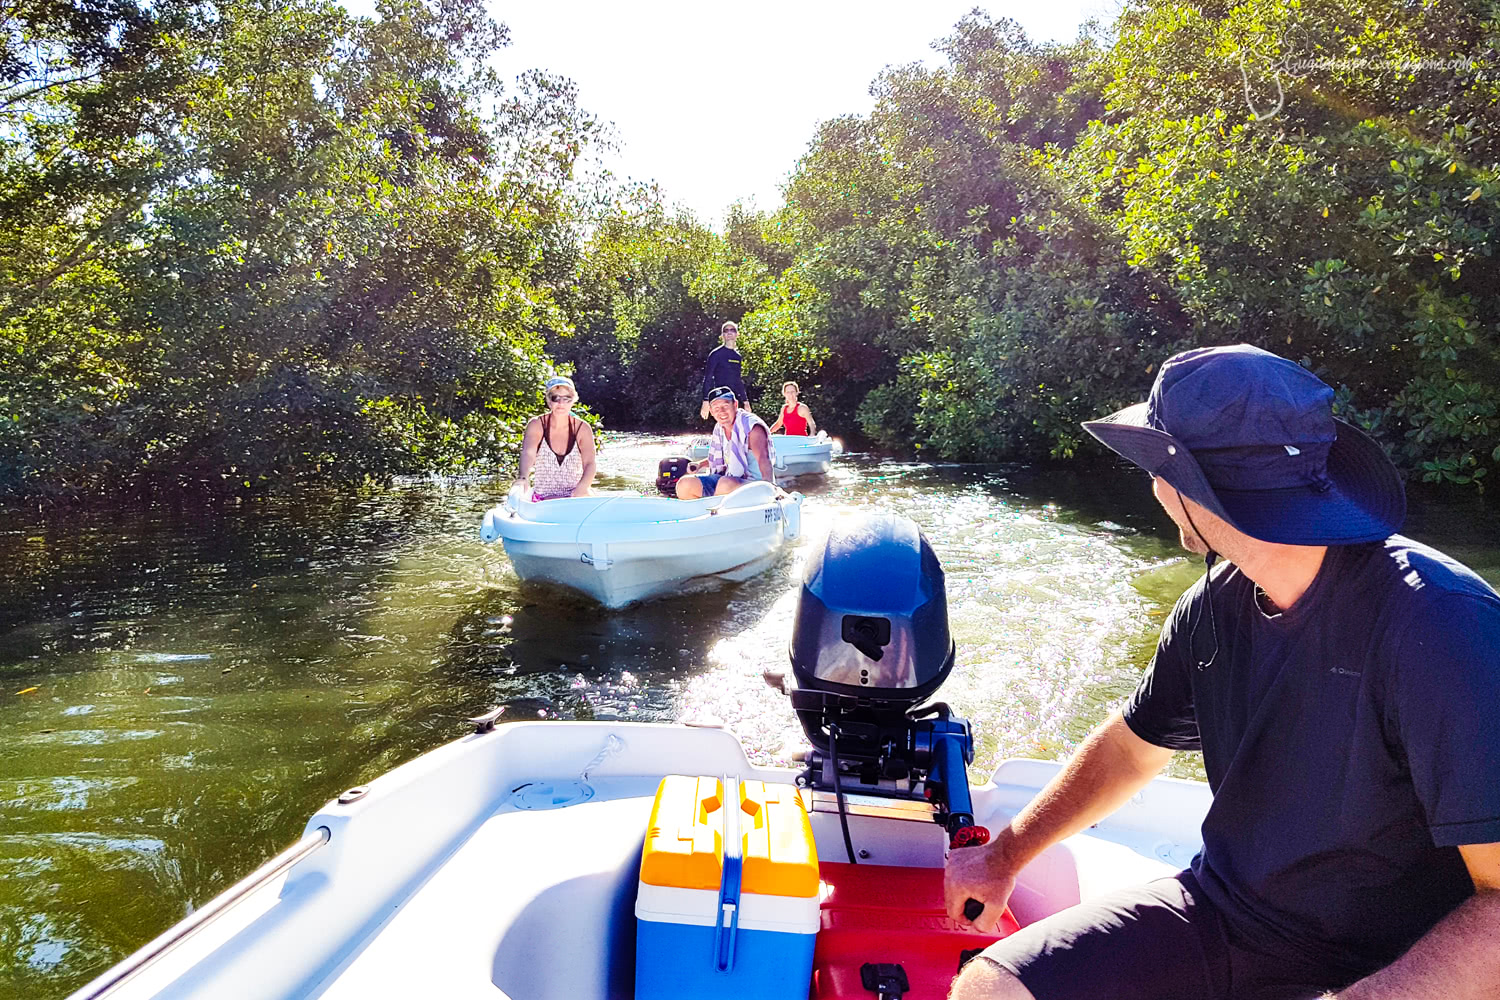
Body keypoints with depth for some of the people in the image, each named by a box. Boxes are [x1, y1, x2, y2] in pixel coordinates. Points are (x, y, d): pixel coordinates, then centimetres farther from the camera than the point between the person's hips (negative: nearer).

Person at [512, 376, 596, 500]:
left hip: (576, 496, 2)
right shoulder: (537, 425, -5)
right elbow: (528, 453, -23)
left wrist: (581, 489, -34)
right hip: (543, 498, -2)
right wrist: (523, 477, -45)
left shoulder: (582, 428, -2)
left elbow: (589, 464, -13)